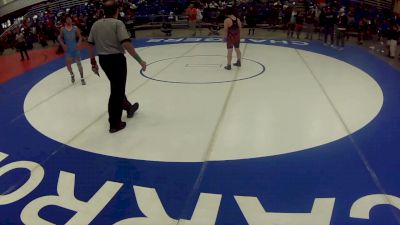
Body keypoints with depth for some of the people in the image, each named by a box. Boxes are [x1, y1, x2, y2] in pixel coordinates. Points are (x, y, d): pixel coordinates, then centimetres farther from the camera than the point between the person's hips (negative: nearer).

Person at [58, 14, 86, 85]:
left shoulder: (75, 28, -3)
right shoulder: (62, 29, -1)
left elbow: (80, 37, 0)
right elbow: (60, 38, 7)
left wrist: (79, 43, -16)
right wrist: (63, 45, -8)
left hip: (75, 48, -1)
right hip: (67, 49, 1)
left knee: (79, 63, 2)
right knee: (68, 64, 5)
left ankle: (82, 78, 11)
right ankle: (72, 75, 32)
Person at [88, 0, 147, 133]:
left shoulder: (96, 25, 6)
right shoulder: (117, 23, -13)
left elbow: (90, 45, 9)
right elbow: (126, 44, -24)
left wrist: (93, 62, 18)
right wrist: (139, 60, -19)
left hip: (103, 60, 7)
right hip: (116, 59, -7)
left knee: (117, 87, 25)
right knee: (117, 90, 2)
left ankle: (128, 107, 46)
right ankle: (114, 124, 9)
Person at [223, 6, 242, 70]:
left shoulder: (227, 20, -15)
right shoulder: (238, 19, 1)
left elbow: (225, 30, -13)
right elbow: (240, 29, 6)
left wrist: (225, 36, 1)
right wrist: (237, 35, 17)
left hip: (230, 37, -6)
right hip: (237, 36, 6)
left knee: (230, 51, -2)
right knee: (237, 49, 19)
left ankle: (229, 65, 1)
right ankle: (239, 62, 33)